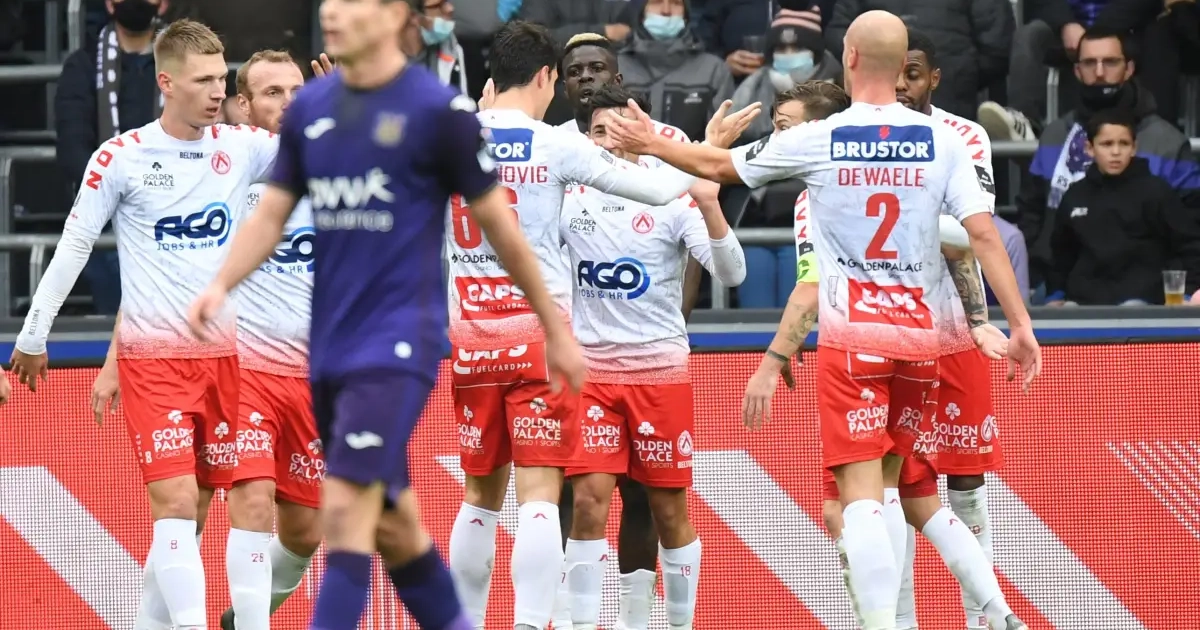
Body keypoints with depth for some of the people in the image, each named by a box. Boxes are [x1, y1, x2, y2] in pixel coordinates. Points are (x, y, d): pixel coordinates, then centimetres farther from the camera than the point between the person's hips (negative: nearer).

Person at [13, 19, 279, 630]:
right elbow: (73, 247, 1)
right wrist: (33, 337, 4)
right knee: (175, 503, -14)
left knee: (193, 512, 8)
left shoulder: (241, 148, 3)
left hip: (222, 353, 4)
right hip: (152, 358, -4)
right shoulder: (121, 158, -6)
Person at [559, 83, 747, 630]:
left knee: (670, 511, 4)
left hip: (661, 368, -1)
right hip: (589, 369, 1)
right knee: (589, 499, -10)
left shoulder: (672, 199, -3)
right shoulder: (570, 199, 4)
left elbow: (731, 273, -11)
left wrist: (709, 206, -27)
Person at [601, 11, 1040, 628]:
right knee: (887, 486, 18)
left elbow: (719, 166, 8)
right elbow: (983, 234, -6)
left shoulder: (817, 140, -4)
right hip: (919, 333, 3)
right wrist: (1020, 324, -3)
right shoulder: (940, 141, -1)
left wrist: (649, 144, 25)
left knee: (861, 491, -7)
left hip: (851, 338, -3)